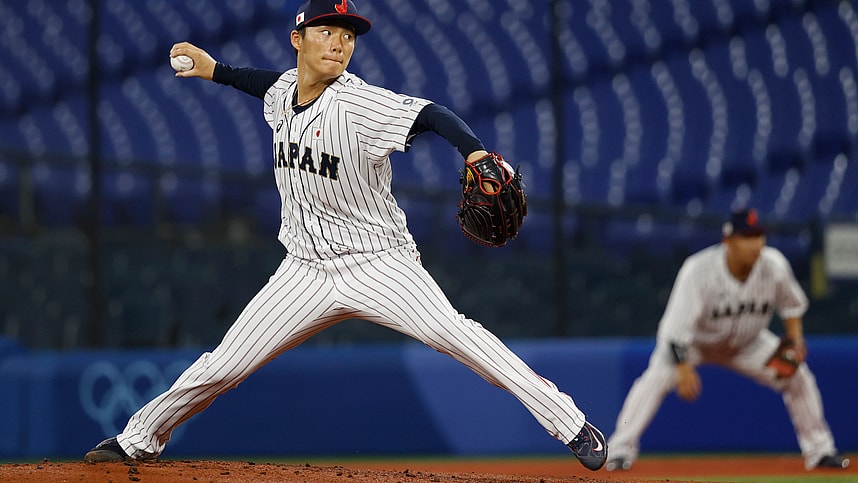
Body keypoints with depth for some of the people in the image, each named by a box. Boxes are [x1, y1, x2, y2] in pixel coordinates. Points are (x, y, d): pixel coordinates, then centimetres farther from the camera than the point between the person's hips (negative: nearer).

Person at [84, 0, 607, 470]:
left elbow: (432, 114, -33)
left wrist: (476, 152, -51)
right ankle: (141, 438, 29)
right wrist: (216, 70, 26)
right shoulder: (287, 89, 3)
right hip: (306, 271, 6)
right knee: (220, 368, 5)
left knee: (450, 331, -28)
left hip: (377, 262, -6)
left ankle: (571, 424, -26)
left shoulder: (359, 103, -19)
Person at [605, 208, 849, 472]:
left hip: (746, 344, 4)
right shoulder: (698, 270, -34)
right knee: (657, 378, -28)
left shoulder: (774, 265, -21)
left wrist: (795, 339, -12)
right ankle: (621, 449, -21)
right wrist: (683, 368, -43)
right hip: (694, 341, -4)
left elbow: (791, 303, 0)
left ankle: (819, 450, 10)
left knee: (797, 375, -6)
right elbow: (677, 325, -35)